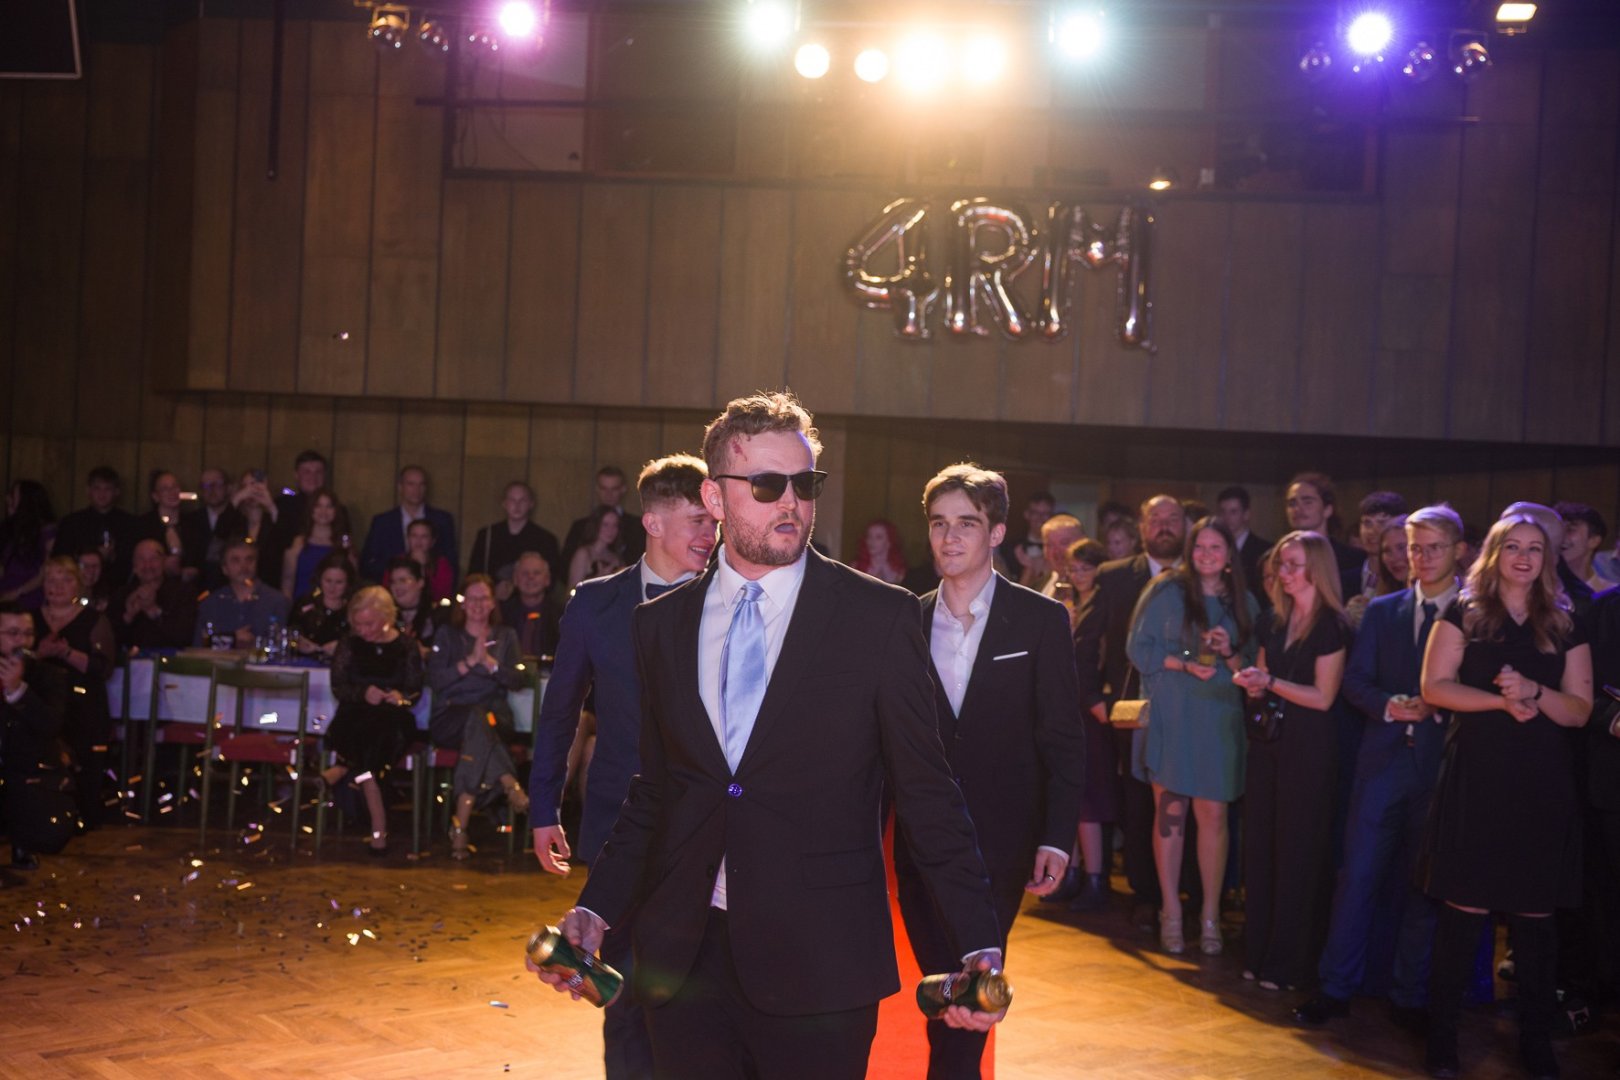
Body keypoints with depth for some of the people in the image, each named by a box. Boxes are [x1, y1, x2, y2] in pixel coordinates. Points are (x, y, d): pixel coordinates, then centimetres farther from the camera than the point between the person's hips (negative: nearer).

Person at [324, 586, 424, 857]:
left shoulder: (406, 647, 10)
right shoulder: (349, 646, 13)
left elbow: (416, 692, 6)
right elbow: (338, 687, 5)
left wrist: (401, 697, -17)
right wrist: (364, 693, -15)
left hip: (394, 719, 0)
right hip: (354, 718, 0)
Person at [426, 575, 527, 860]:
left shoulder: (505, 636, 19)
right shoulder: (447, 634, 15)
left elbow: (517, 680, 6)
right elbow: (435, 680, 1)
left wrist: (488, 662, -9)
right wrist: (470, 661, -9)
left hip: (496, 716, 1)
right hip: (451, 717, -1)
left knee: (479, 724, -37)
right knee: (478, 719, -38)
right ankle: (510, 785, -44)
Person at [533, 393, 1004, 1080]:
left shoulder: (882, 618, -2)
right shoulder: (661, 625, 8)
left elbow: (926, 792, -1)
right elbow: (652, 790, 14)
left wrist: (978, 946, -9)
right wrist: (595, 908, 1)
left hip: (820, 968, -3)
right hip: (683, 961, 3)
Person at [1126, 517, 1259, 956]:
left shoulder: (1243, 602, 10)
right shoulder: (1166, 591, 2)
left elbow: (1252, 665, 11)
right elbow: (1138, 647, -1)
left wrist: (1229, 654, -10)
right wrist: (1184, 664, -14)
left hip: (1219, 721, 2)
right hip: (1170, 716, -2)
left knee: (1213, 815, -1)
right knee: (1170, 812, 1)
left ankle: (1210, 914, 9)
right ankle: (1171, 912, 11)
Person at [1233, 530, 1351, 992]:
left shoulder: (1331, 625, -9)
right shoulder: (1272, 621, 11)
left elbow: (1322, 697, -13)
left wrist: (1270, 682, -16)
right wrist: (1251, 683, -2)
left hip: (1309, 745, -7)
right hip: (1269, 738, 7)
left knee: (1298, 851, 1)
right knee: (1260, 845, 8)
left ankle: (1289, 963, 9)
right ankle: (1259, 953, 17)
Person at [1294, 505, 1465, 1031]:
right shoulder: (1383, 611, 10)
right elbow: (1355, 680, 7)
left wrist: (1437, 707, -17)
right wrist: (1389, 706, -11)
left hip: (1440, 764, -2)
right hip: (1383, 759, 2)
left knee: (1423, 884, 6)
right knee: (1358, 875, 3)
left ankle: (1410, 997, 18)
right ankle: (1336, 987, 12)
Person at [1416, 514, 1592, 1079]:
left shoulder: (1565, 626, 10)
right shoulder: (1463, 614, 5)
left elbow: (1579, 710, 5)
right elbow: (1434, 686, -3)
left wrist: (1533, 692, -14)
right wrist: (1500, 700, -15)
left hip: (1543, 784, 2)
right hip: (1475, 780, -2)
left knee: (1535, 912, 4)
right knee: (1464, 907, -2)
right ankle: (1442, 1031, 8)